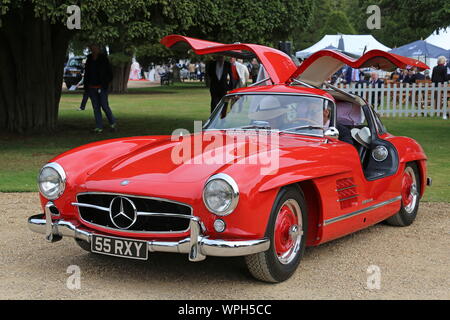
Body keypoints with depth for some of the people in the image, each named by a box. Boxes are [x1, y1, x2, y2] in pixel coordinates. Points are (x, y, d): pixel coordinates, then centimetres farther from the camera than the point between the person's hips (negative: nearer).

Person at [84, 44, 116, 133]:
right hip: (92, 88, 4)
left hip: (102, 87, -4)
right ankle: (99, 127, 8)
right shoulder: (89, 60, 8)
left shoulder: (103, 59, -3)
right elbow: (86, 73, 14)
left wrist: (106, 84, -9)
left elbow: (110, 74, -1)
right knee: (96, 107, 4)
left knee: (104, 106, -5)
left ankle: (112, 122, 17)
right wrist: (86, 86, 7)